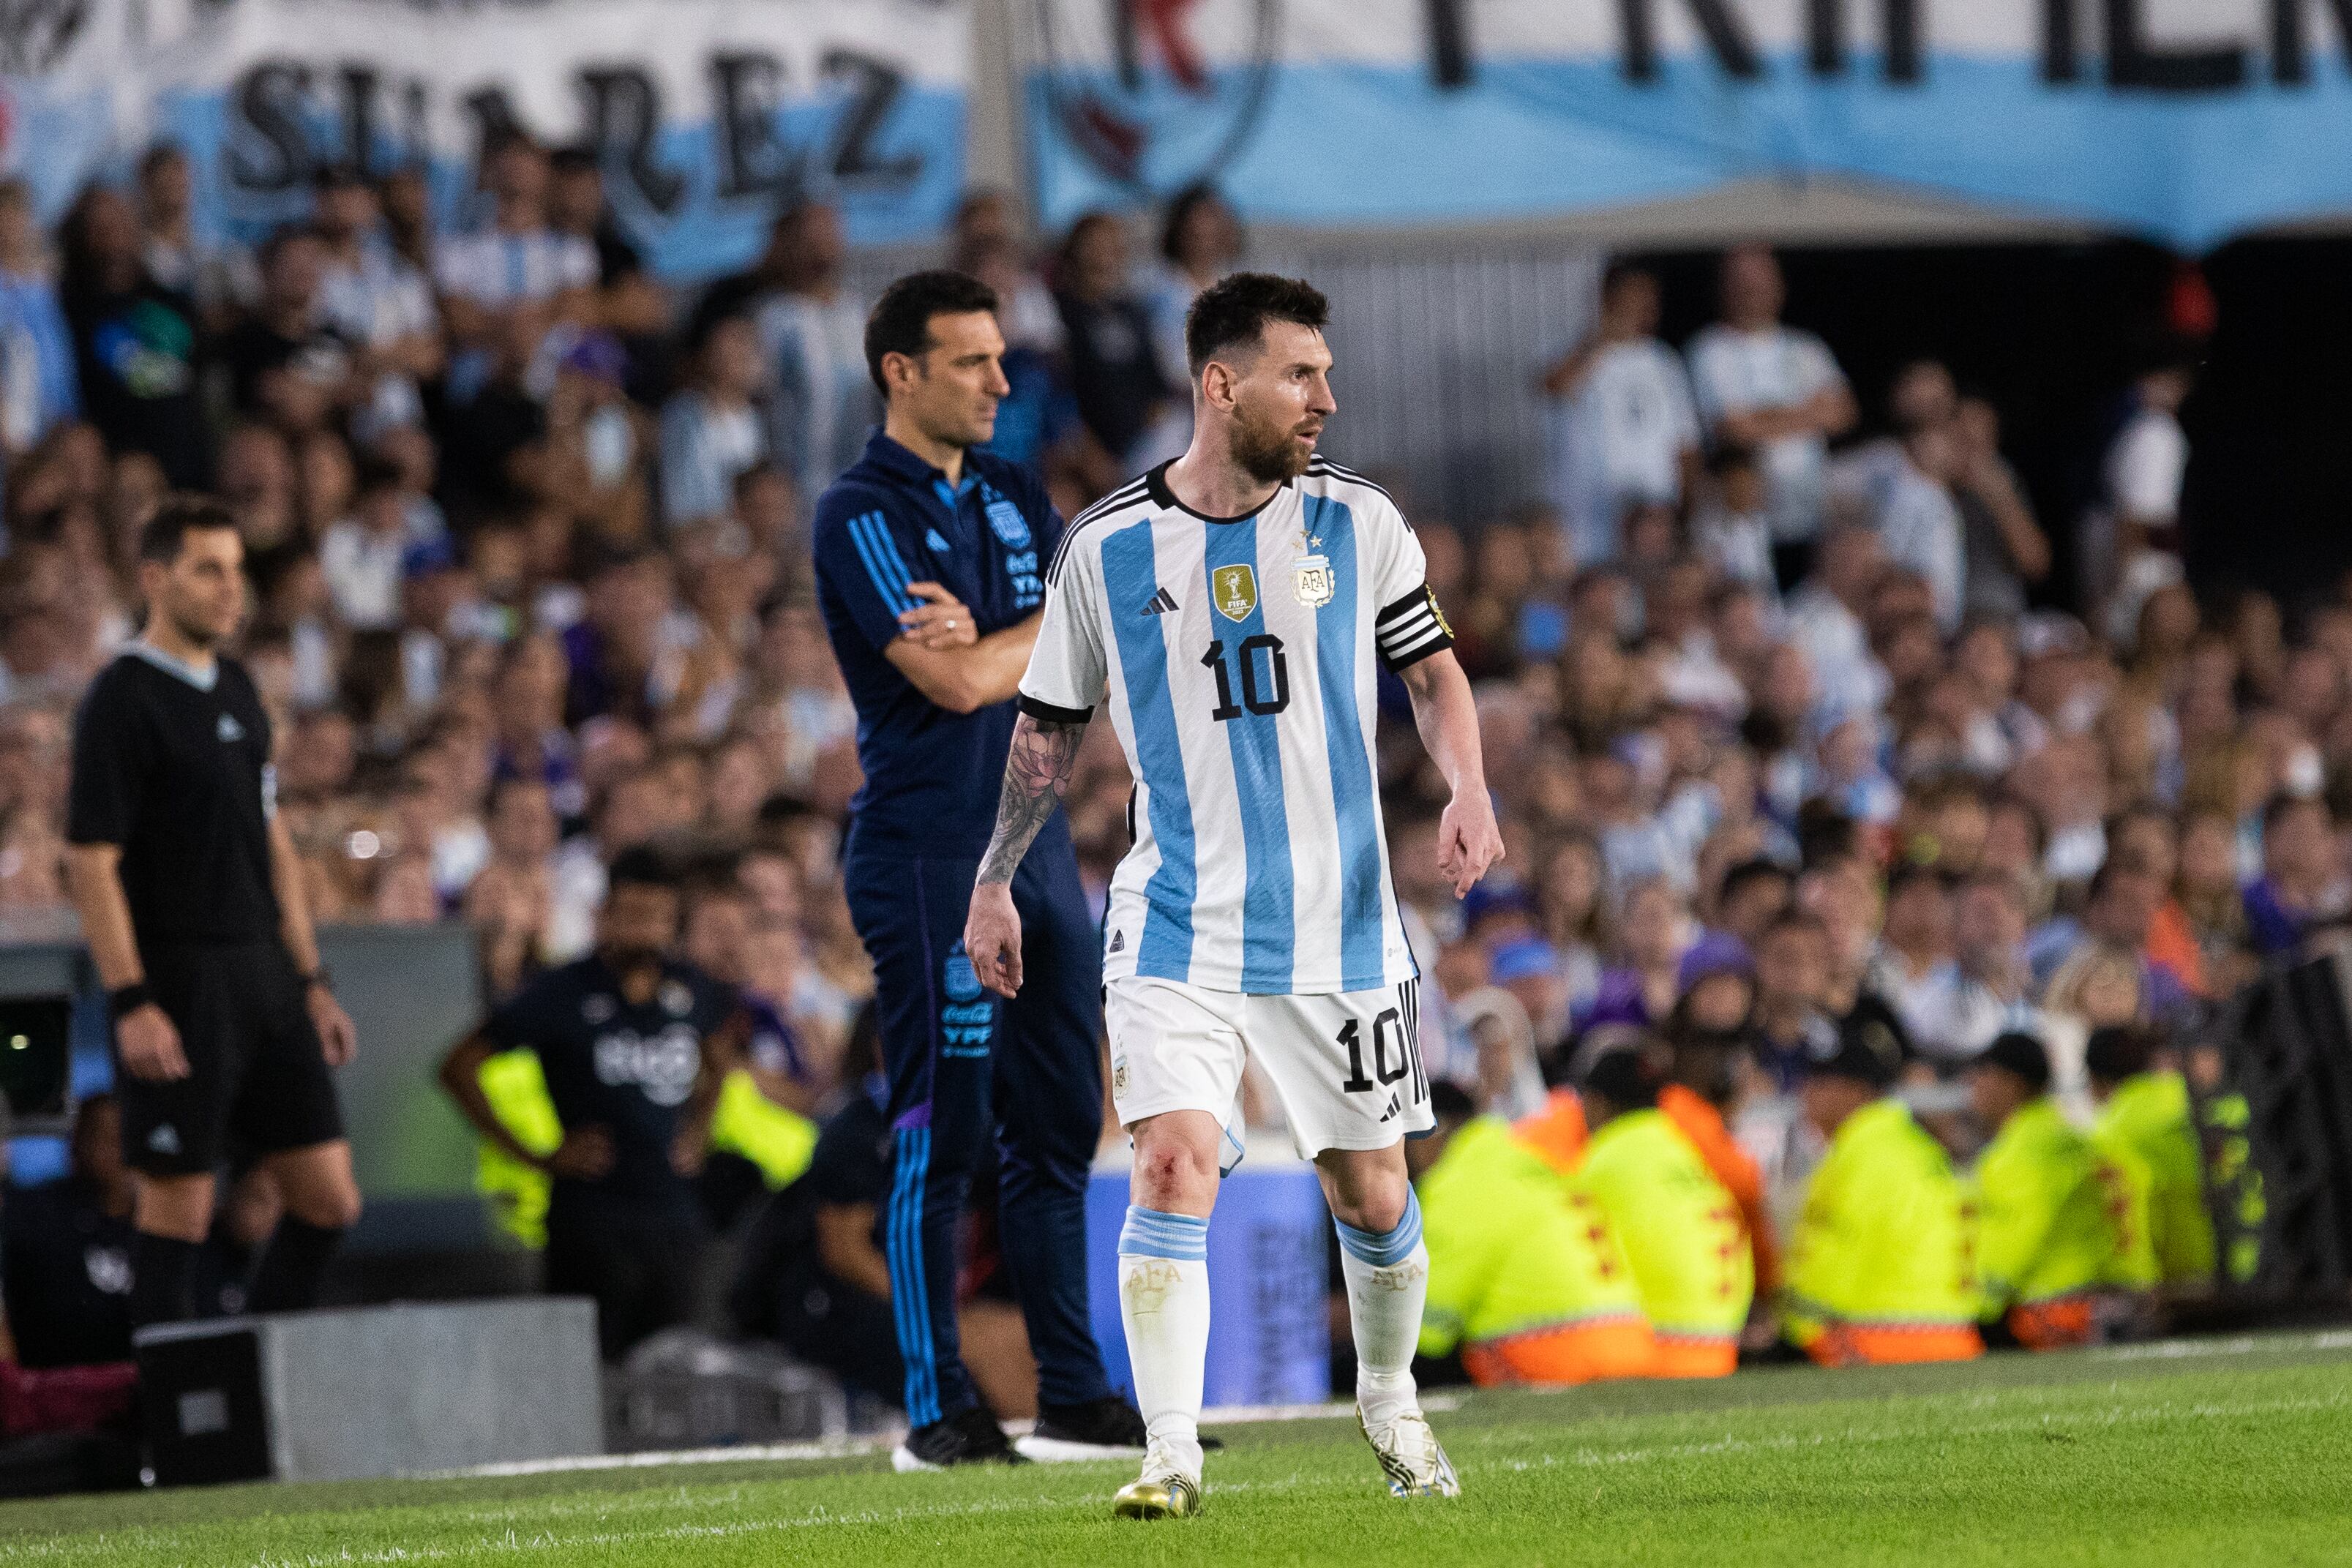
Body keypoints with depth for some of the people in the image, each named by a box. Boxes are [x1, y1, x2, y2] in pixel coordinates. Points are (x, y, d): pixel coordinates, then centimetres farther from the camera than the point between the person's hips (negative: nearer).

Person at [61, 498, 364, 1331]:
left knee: (329, 1199, 6)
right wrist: (130, 1003, -20)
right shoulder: (122, 701, -10)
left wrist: (311, 981, 17)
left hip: (265, 979, 8)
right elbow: (90, 862, -14)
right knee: (178, 1210, -3)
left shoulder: (237, 690, 14)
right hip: (179, 986, -8)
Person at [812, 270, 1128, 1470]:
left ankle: (1072, 1397, 13)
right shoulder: (861, 514, -8)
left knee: (1057, 1131, 8)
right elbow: (952, 681, -17)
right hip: (927, 853, -7)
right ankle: (936, 1411, -3)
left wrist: (985, 640, -11)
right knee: (942, 1135, -7)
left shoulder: (1016, 499, 16)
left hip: (1036, 840, 7)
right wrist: (1047, 628, 1)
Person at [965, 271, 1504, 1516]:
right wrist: (994, 882, 10)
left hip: (1339, 929, 2)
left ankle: (1390, 1401, 35)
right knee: (1172, 1172, -16)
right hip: (1177, 933, -1)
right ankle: (1171, 1455, -12)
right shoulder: (1105, 548, -2)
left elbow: (1432, 670, 7)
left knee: (1371, 1195, 9)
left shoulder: (1357, 523, 0)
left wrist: (1468, 793, -10)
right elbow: (1050, 725, 9)